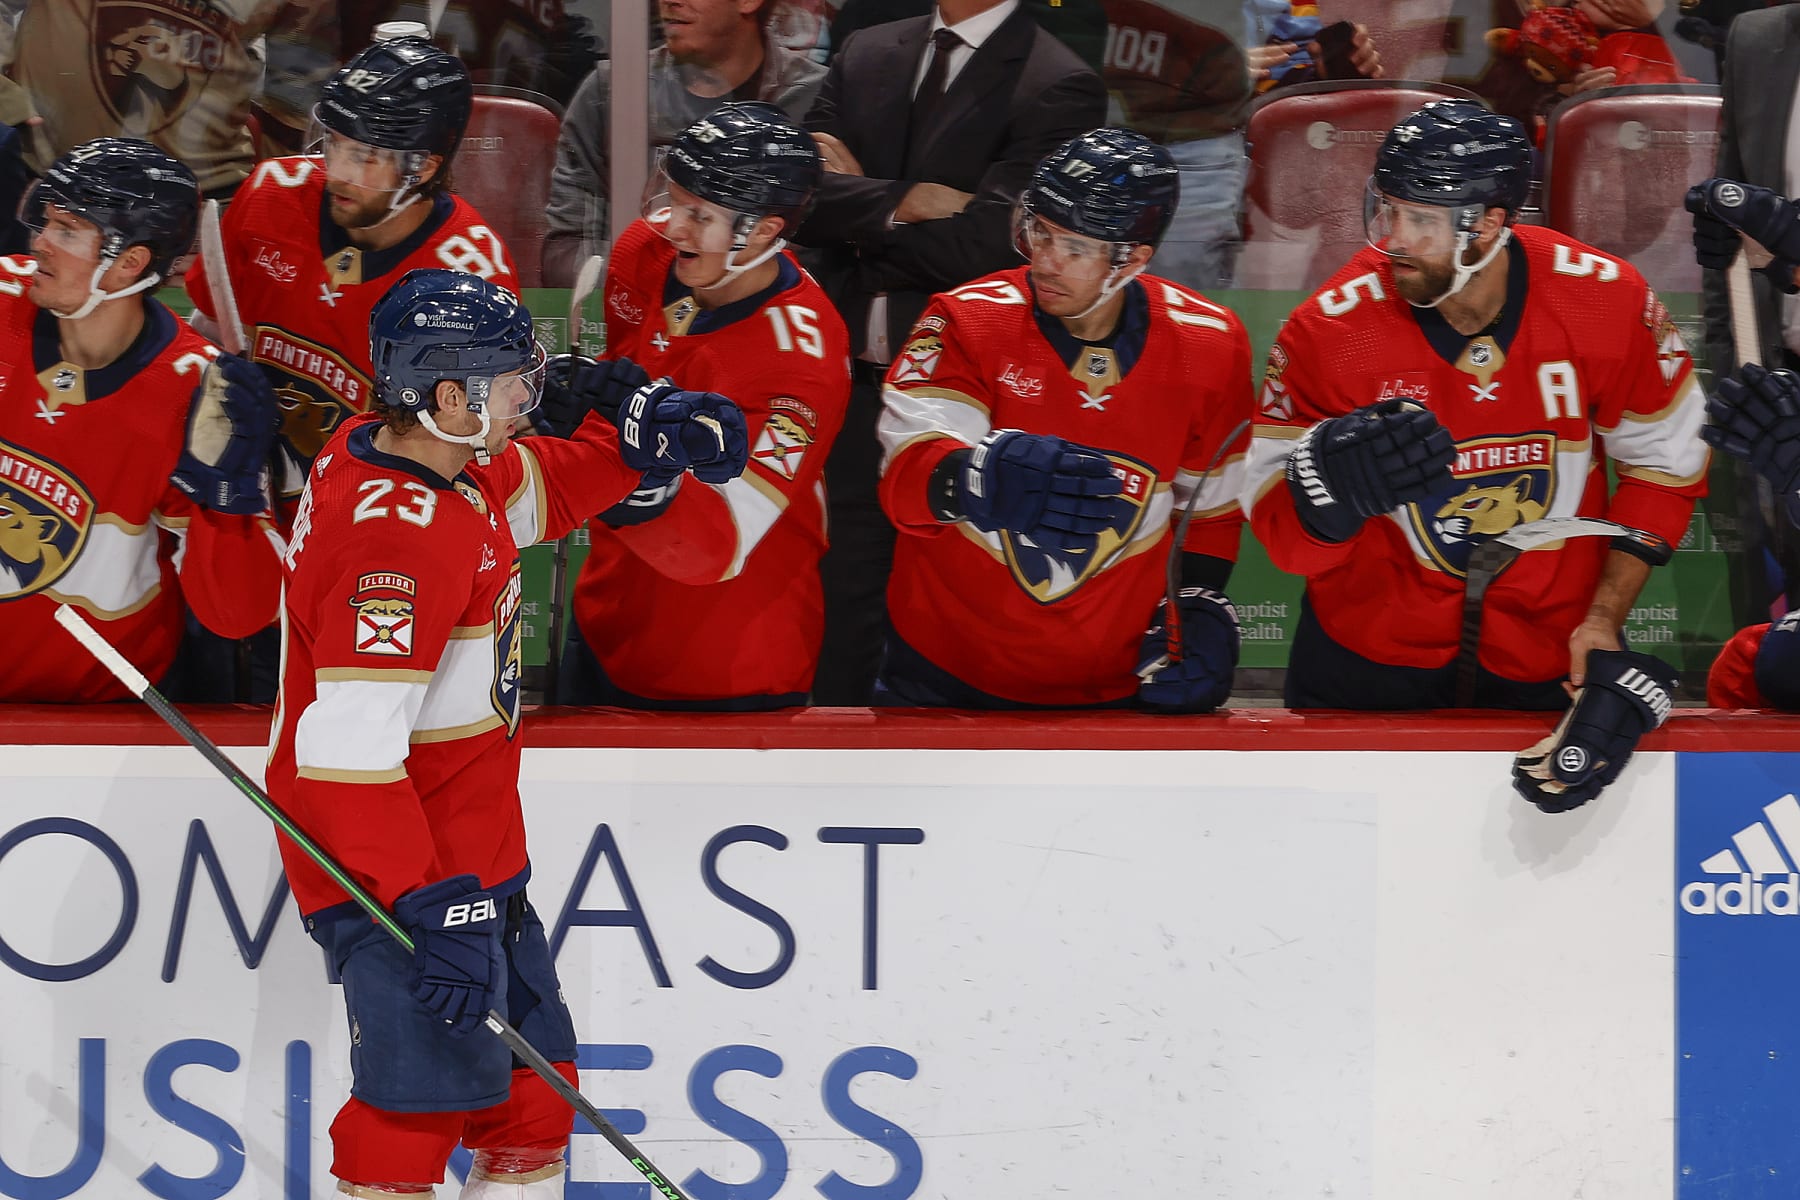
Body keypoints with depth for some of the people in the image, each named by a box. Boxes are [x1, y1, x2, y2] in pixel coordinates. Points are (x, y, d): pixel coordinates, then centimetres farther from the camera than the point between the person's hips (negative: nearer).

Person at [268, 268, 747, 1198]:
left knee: (532, 1085, 17)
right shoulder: (395, 535, -27)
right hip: (388, 870, -10)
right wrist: (433, 908, -34)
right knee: (419, 1101, -15)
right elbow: (348, 754, -32)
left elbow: (537, 491, 26)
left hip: (472, 858, 10)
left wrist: (642, 436, 7)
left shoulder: (418, 457, 3)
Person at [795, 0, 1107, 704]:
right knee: (843, 602, 10)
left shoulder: (1059, 88, -10)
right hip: (853, 377, 5)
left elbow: (980, 245, -18)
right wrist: (898, 204, -17)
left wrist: (856, 204, -4)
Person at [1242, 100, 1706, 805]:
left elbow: (1663, 465, -1)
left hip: (1548, 651, 1)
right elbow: (1281, 530, -17)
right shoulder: (1331, 330, -20)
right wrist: (1332, 486, -39)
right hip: (1372, 654, -1)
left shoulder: (1608, 303, -16)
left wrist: (1604, 620, -4)